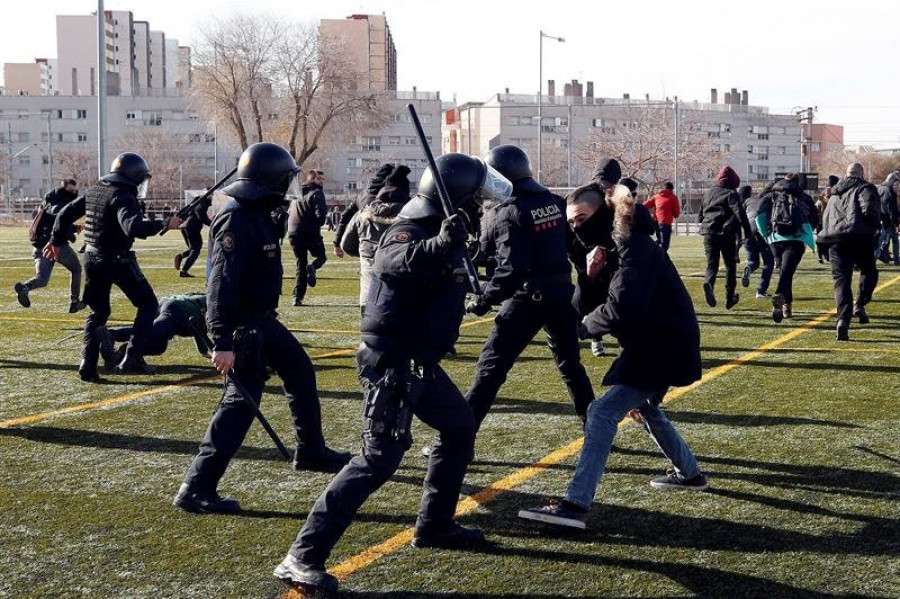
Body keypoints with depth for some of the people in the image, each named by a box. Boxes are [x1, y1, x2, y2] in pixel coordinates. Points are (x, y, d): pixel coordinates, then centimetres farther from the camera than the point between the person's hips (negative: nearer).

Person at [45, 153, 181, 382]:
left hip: (92, 259, 7)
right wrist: (164, 224, -25)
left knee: (98, 312, 19)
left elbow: (66, 213, 14)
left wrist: (56, 241, 25)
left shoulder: (94, 191, 7)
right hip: (118, 260, -7)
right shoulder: (123, 198, -16)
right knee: (148, 305, 8)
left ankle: (87, 364, 6)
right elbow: (134, 227, -33)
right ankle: (132, 358, -1)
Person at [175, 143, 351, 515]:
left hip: (262, 320, 10)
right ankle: (197, 489, -11)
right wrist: (222, 342, -32)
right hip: (241, 326, -10)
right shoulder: (236, 220, -23)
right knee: (242, 400, -12)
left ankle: (311, 451, 38)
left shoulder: (259, 214, 9)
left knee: (301, 373, 21)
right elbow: (222, 284, -29)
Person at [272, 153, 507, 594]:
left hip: (420, 362, 10)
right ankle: (302, 557, -14)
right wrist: (441, 245, -59)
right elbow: (396, 261, -46)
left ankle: (434, 526, 33)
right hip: (392, 363, -10)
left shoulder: (441, 232, 8)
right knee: (380, 458, -15)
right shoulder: (407, 234, -21)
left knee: (459, 427, 21)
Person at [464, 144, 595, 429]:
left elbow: (511, 269, -21)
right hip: (562, 294, 7)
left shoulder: (511, 213, -13)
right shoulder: (554, 202, 7)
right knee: (570, 363, 23)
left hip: (529, 298, -6)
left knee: (491, 367, -4)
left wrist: (484, 300, -15)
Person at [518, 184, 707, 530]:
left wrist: (585, 326, -15)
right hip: (660, 344, 11)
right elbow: (587, 303, 12)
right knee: (645, 408, 30)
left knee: (603, 412, -17)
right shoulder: (616, 247, 13)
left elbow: (620, 311, -30)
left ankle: (576, 505, -22)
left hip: (661, 348, -11)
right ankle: (690, 474, 46)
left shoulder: (635, 248, -19)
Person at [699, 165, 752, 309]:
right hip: (726, 233, -4)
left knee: (711, 264, 1)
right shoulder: (731, 194, -4)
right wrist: (747, 231, -16)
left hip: (708, 233, 4)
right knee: (730, 265, 10)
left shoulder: (708, 193, 15)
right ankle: (729, 297, 13)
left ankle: (708, 283, -32)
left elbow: (701, 214, 23)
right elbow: (740, 213, -16)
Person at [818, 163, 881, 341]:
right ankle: (860, 305, 1)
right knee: (869, 271, 19)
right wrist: (876, 227, 2)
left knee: (841, 280, 0)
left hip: (834, 241, 4)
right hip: (859, 238, -4)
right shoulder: (865, 188, 4)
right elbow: (869, 209, -12)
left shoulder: (835, 194, 26)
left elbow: (825, 219, 27)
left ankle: (843, 319, -17)